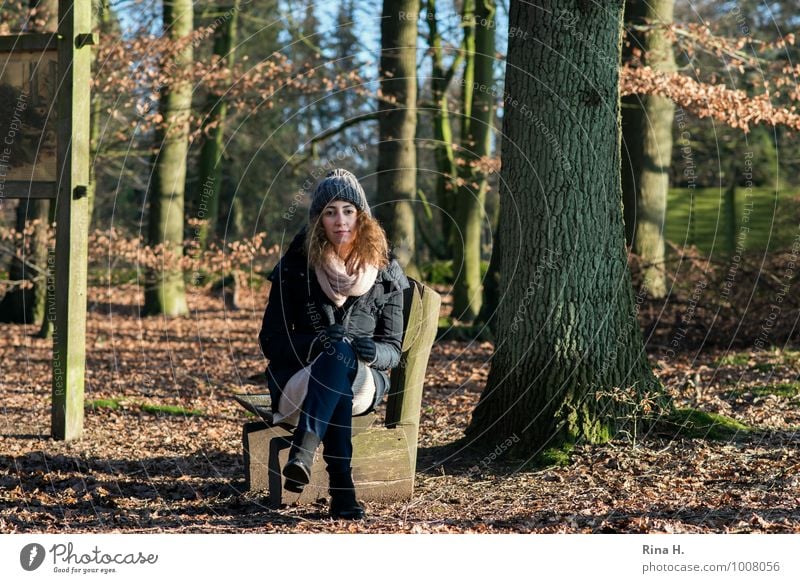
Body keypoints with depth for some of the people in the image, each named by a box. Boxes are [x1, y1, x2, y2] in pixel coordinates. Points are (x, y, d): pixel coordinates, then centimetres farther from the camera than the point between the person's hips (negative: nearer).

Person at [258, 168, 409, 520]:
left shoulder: (385, 271, 4)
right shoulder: (296, 266, 0)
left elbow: (393, 349, 4)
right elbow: (271, 340, -3)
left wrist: (373, 351, -22)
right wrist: (316, 342, -25)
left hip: (362, 381, 1)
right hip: (297, 379, -1)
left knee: (340, 355, -37)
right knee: (336, 352, -38)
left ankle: (302, 455, -58)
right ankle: (341, 489, -53)